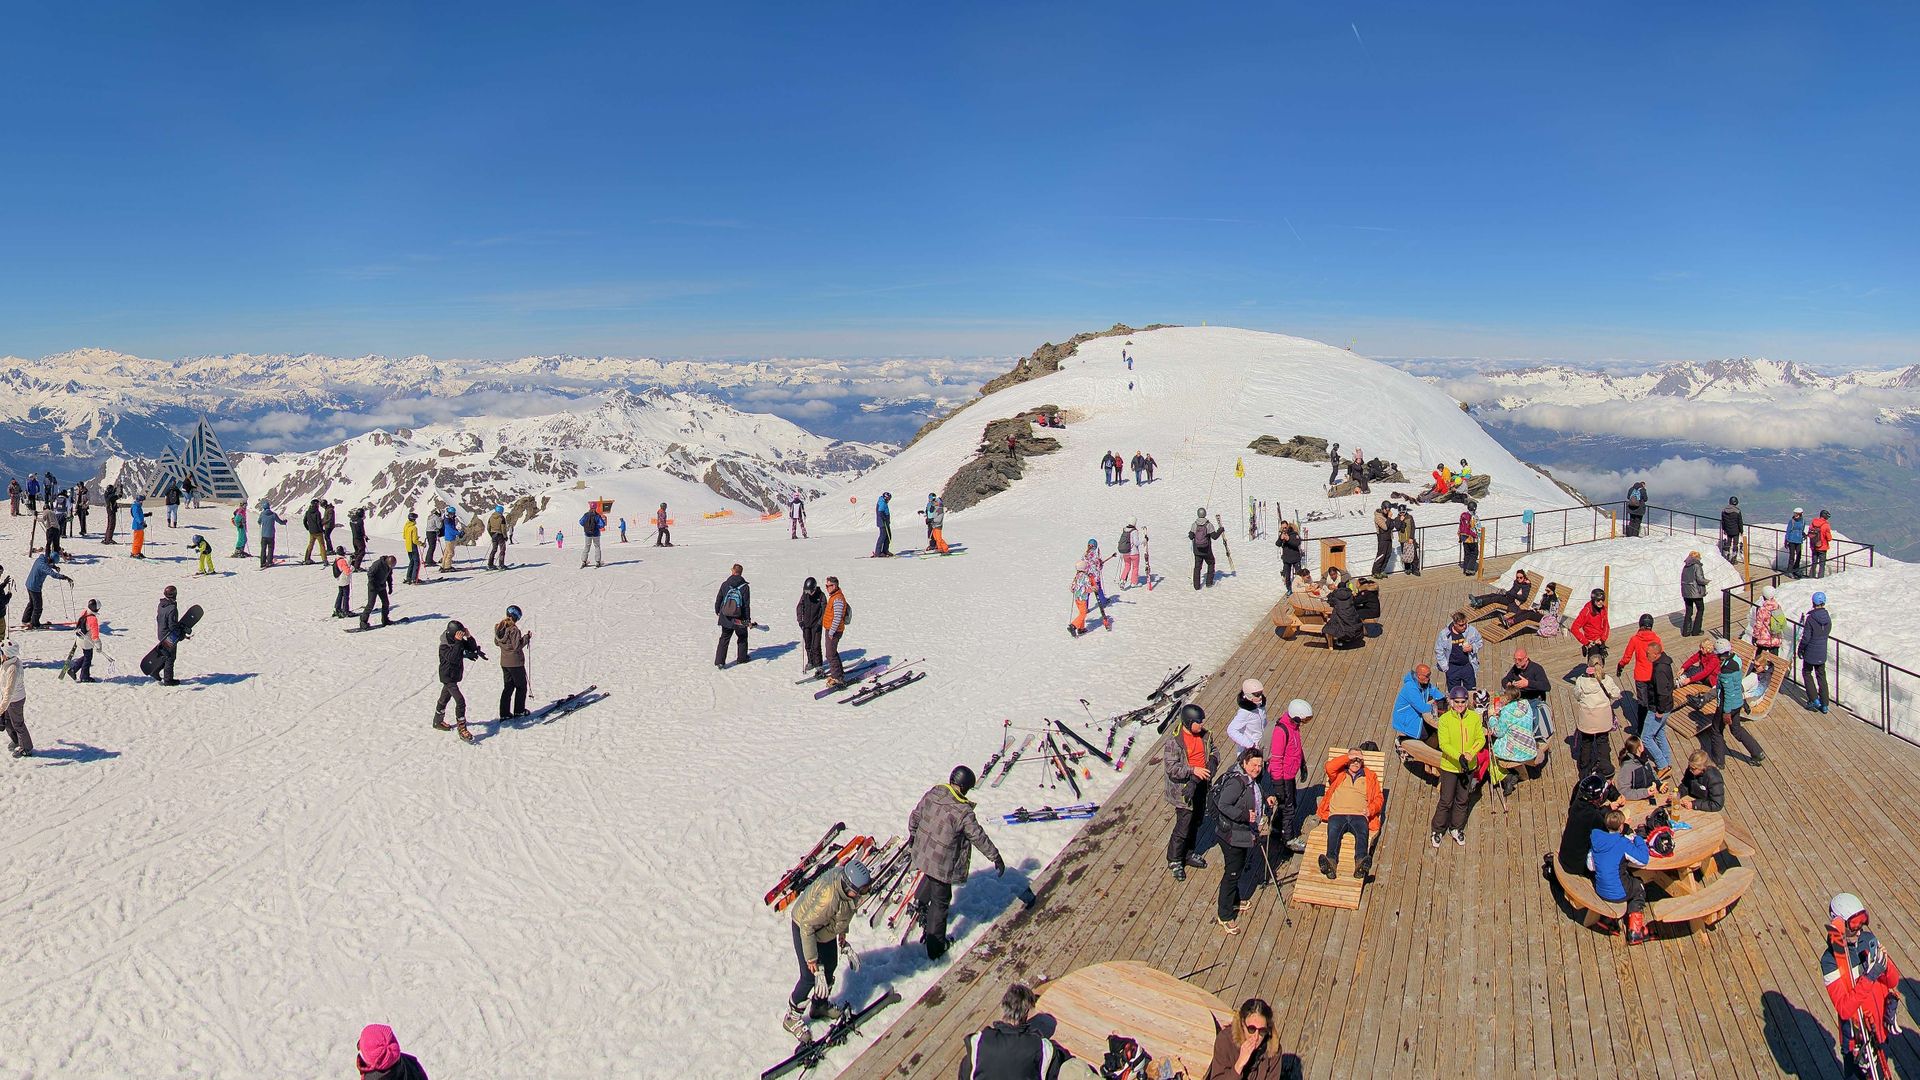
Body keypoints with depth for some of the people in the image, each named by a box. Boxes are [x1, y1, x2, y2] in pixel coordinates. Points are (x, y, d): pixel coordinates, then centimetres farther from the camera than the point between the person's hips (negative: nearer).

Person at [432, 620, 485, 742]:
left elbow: (473, 648, -2)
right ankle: (462, 729, -13)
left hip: (455, 676, 8)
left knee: (444, 699, 24)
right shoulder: (444, 646, -22)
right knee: (460, 701, -16)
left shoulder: (460, 642, -1)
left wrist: (469, 637, -18)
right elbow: (452, 657, -35)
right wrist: (458, 642, -37)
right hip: (448, 677, -8)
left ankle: (438, 722, 42)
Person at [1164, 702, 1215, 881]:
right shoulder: (1175, 741, -22)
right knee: (1183, 828, 0)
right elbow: (1171, 768, -23)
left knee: (1195, 824, 21)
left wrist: (1213, 759, -7)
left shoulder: (1204, 734, -1)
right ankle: (1174, 861, 18)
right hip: (1185, 790, -7)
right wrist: (1193, 770, -31)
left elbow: (1213, 750, 15)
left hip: (1201, 786, 7)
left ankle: (1188, 853, 39)